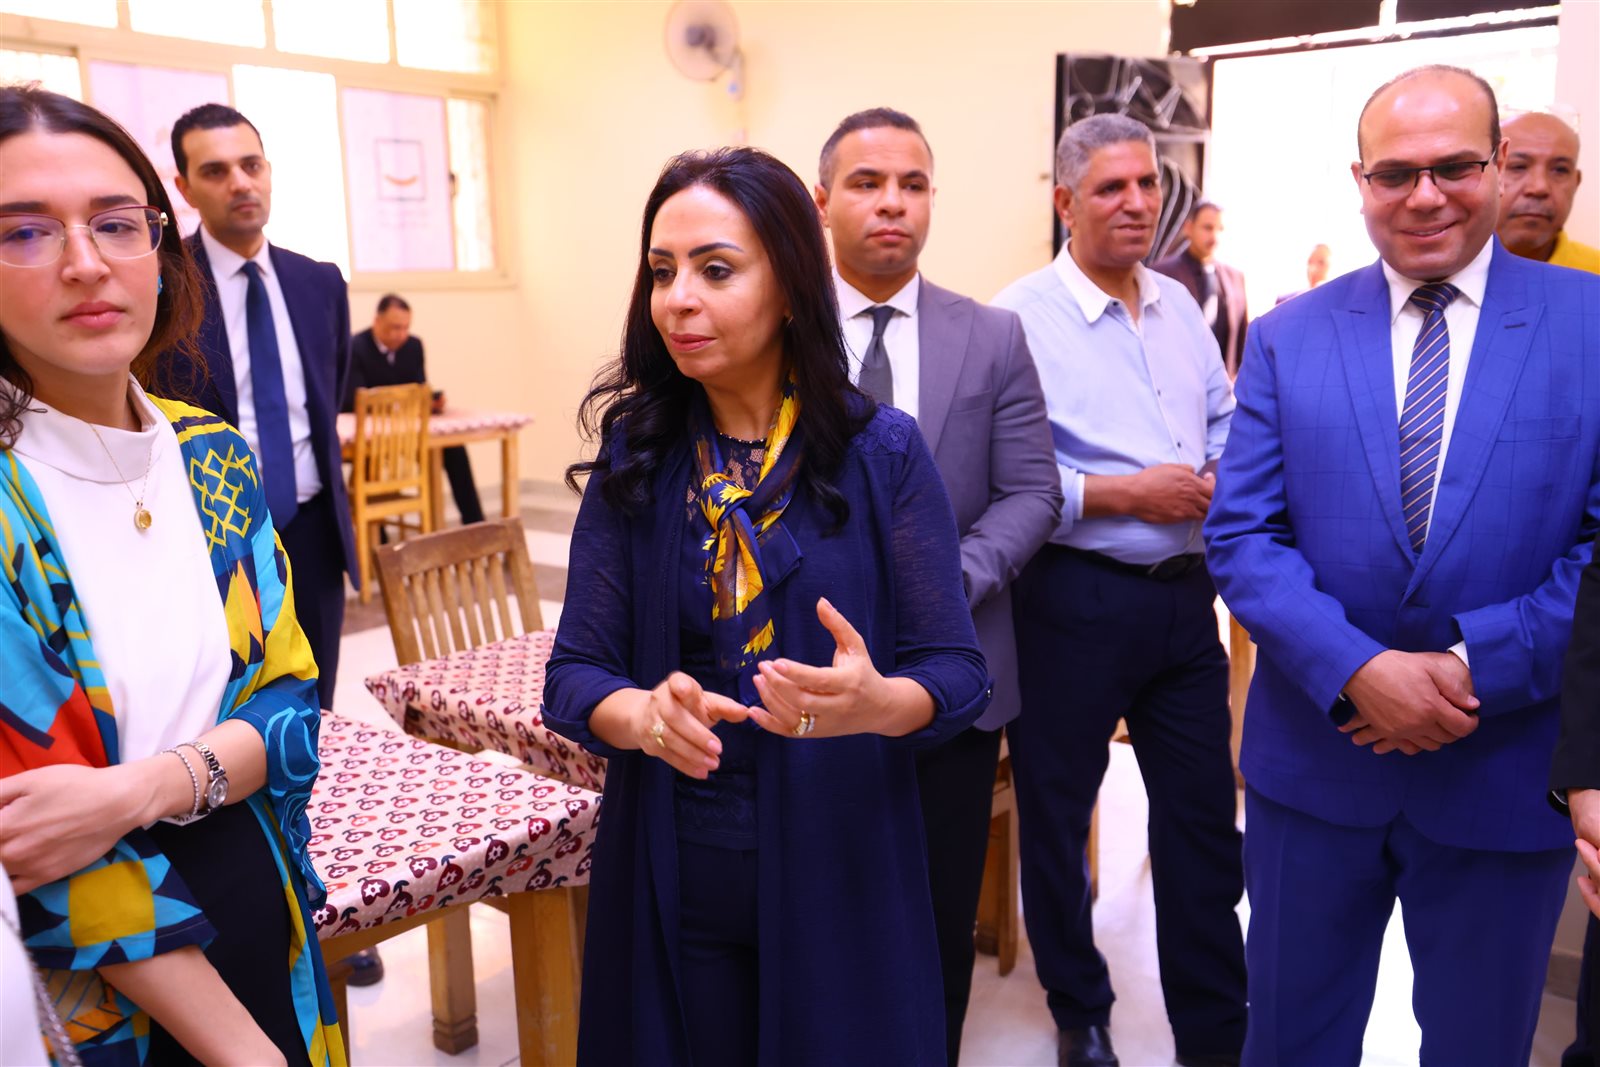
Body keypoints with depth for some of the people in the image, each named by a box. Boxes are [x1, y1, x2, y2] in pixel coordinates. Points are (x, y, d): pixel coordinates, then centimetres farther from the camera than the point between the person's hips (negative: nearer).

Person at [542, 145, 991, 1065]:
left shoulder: (883, 452, -8)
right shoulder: (635, 457, -2)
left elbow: (958, 672, -8)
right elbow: (575, 670, -3)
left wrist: (874, 703, -30)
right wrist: (644, 715, -25)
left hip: (837, 875, -1)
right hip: (672, 881, 2)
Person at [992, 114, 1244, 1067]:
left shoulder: (1180, 307, 9)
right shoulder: (1022, 317, -11)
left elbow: (1228, 426, 15)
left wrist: (1217, 481, -6)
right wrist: (1127, 495, -17)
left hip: (1184, 593, 6)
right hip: (1075, 599, -5)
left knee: (1204, 813, 14)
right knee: (1056, 813, 11)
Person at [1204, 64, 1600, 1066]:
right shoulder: (1288, 336, 0)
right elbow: (1241, 535, -5)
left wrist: (1474, 663, -19)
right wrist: (1357, 669, -18)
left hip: (1509, 772, 0)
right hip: (1315, 756, 1)